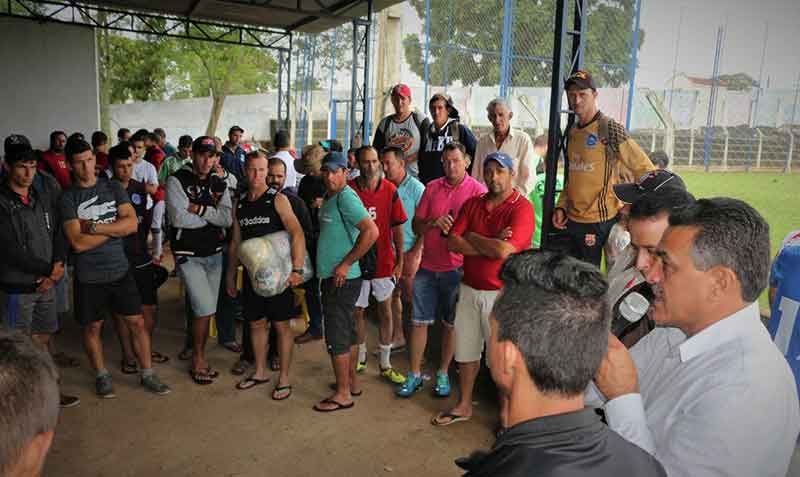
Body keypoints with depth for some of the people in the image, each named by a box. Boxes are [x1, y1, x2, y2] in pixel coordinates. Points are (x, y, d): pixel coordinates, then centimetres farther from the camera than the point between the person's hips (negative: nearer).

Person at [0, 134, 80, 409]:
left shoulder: (45, 191, 3)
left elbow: (59, 230, 7)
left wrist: (58, 265, -7)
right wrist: (49, 270, -11)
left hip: (45, 282, 6)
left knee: (43, 339, 17)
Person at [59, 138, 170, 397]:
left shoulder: (113, 188, 2)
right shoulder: (68, 197, -7)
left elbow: (132, 223, -10)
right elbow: (78, 243, -16)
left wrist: (93, 226, -15)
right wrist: (114, 228, -11)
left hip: (120, 269, 2)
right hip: (89, 276, -2)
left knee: (137, 322, 5)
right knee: (93, 327, 13)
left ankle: (147, 374, 19)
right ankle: (102, 375, 33)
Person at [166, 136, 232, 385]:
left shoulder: (219, 185, 7)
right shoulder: (177, 181, -7)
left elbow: (227, 219, -6)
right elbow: (178, 218, -19)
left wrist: (200, 209, -17)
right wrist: (213, 218, -9)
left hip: (215, 253, 5)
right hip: (189, 255, -5)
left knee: (206, 310, 11)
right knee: (205, 308, -10)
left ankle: (198, 358, 26)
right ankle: (198, 360, 10)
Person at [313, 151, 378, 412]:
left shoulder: (346, 197, -17)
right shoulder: (330, 197, 13)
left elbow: (371, 231, -27)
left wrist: (346, 264, -22)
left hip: (341, 280, -10)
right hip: (334, 278, 10)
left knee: (337, 337, -2)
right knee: (348, 332, 18)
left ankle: (343, 394, 9)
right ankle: (352, 382, 31)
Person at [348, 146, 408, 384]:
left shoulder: (390, 190, -4)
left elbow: (397, 227, 1)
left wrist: (400, 260, 0)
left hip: (384, 261, 0)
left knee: (386, 312, 9)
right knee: (357, 311, 12)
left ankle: (385, 364, 23)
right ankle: (360, 358, 32)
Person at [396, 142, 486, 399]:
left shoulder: (478, 190, -4)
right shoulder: (432, 188, 6)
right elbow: (416, 226, 5)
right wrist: (433, 222, -14)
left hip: (456, 268, -3)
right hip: (427, 266, 3)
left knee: (450, 324, 10)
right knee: (419, 321, 7)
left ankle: (443, 374, 26)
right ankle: (414, 375, 21)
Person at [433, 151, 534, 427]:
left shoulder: (522, 208, -13)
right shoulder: (472, 204, 6)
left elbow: (503, 251, -26)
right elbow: (452, 242, -5)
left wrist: (472, 236, -10)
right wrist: (491, 244, -16)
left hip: (501, 294, -6)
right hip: (469, 289, 6)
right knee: (466, 351, 18)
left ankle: (505, 413, 29)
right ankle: (464, 406, 37)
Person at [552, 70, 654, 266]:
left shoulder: (610, 129, -10)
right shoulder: (572, 132, 11)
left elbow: (645, 170, -10)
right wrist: (561, 206, 9)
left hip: (599, 222, -7)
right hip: (572, 220, 7)